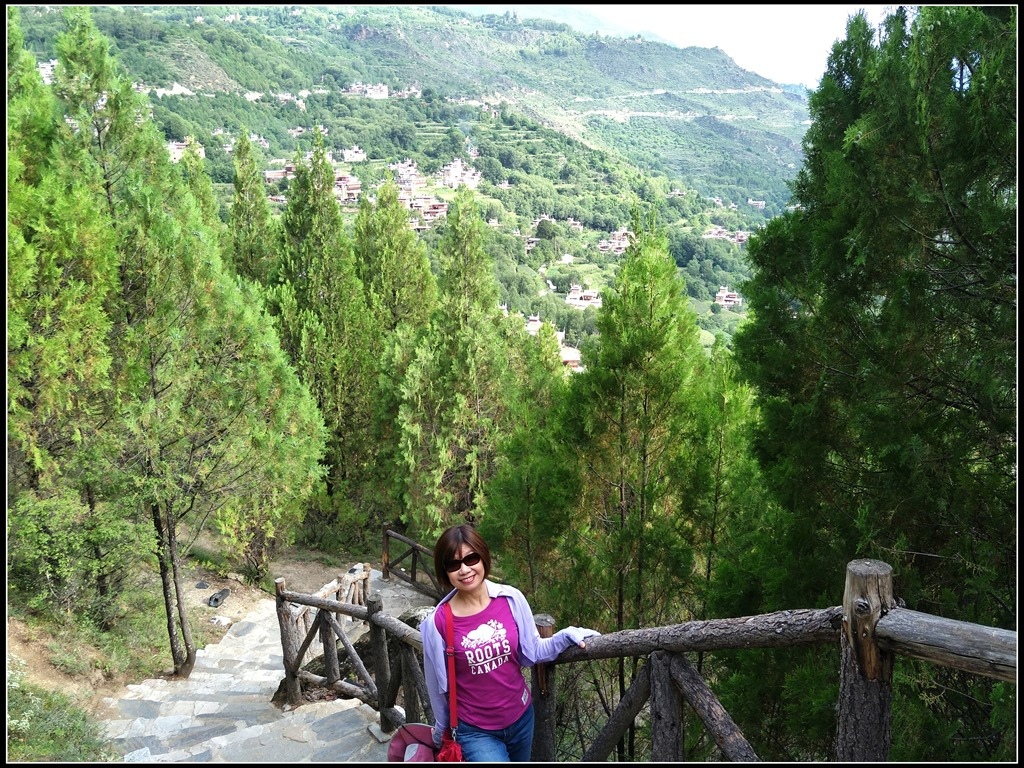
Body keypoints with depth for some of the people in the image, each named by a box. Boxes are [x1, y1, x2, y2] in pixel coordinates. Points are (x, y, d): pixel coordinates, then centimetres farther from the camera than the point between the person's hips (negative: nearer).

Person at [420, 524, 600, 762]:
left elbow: (533, 652, 1)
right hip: (474, 731, -3)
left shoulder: (511, 599, -12)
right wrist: (441, 731, 9)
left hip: (521, 718, 3)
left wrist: (567, 636, -12)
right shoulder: (437, 623, -17)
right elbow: (437, 685, -3)